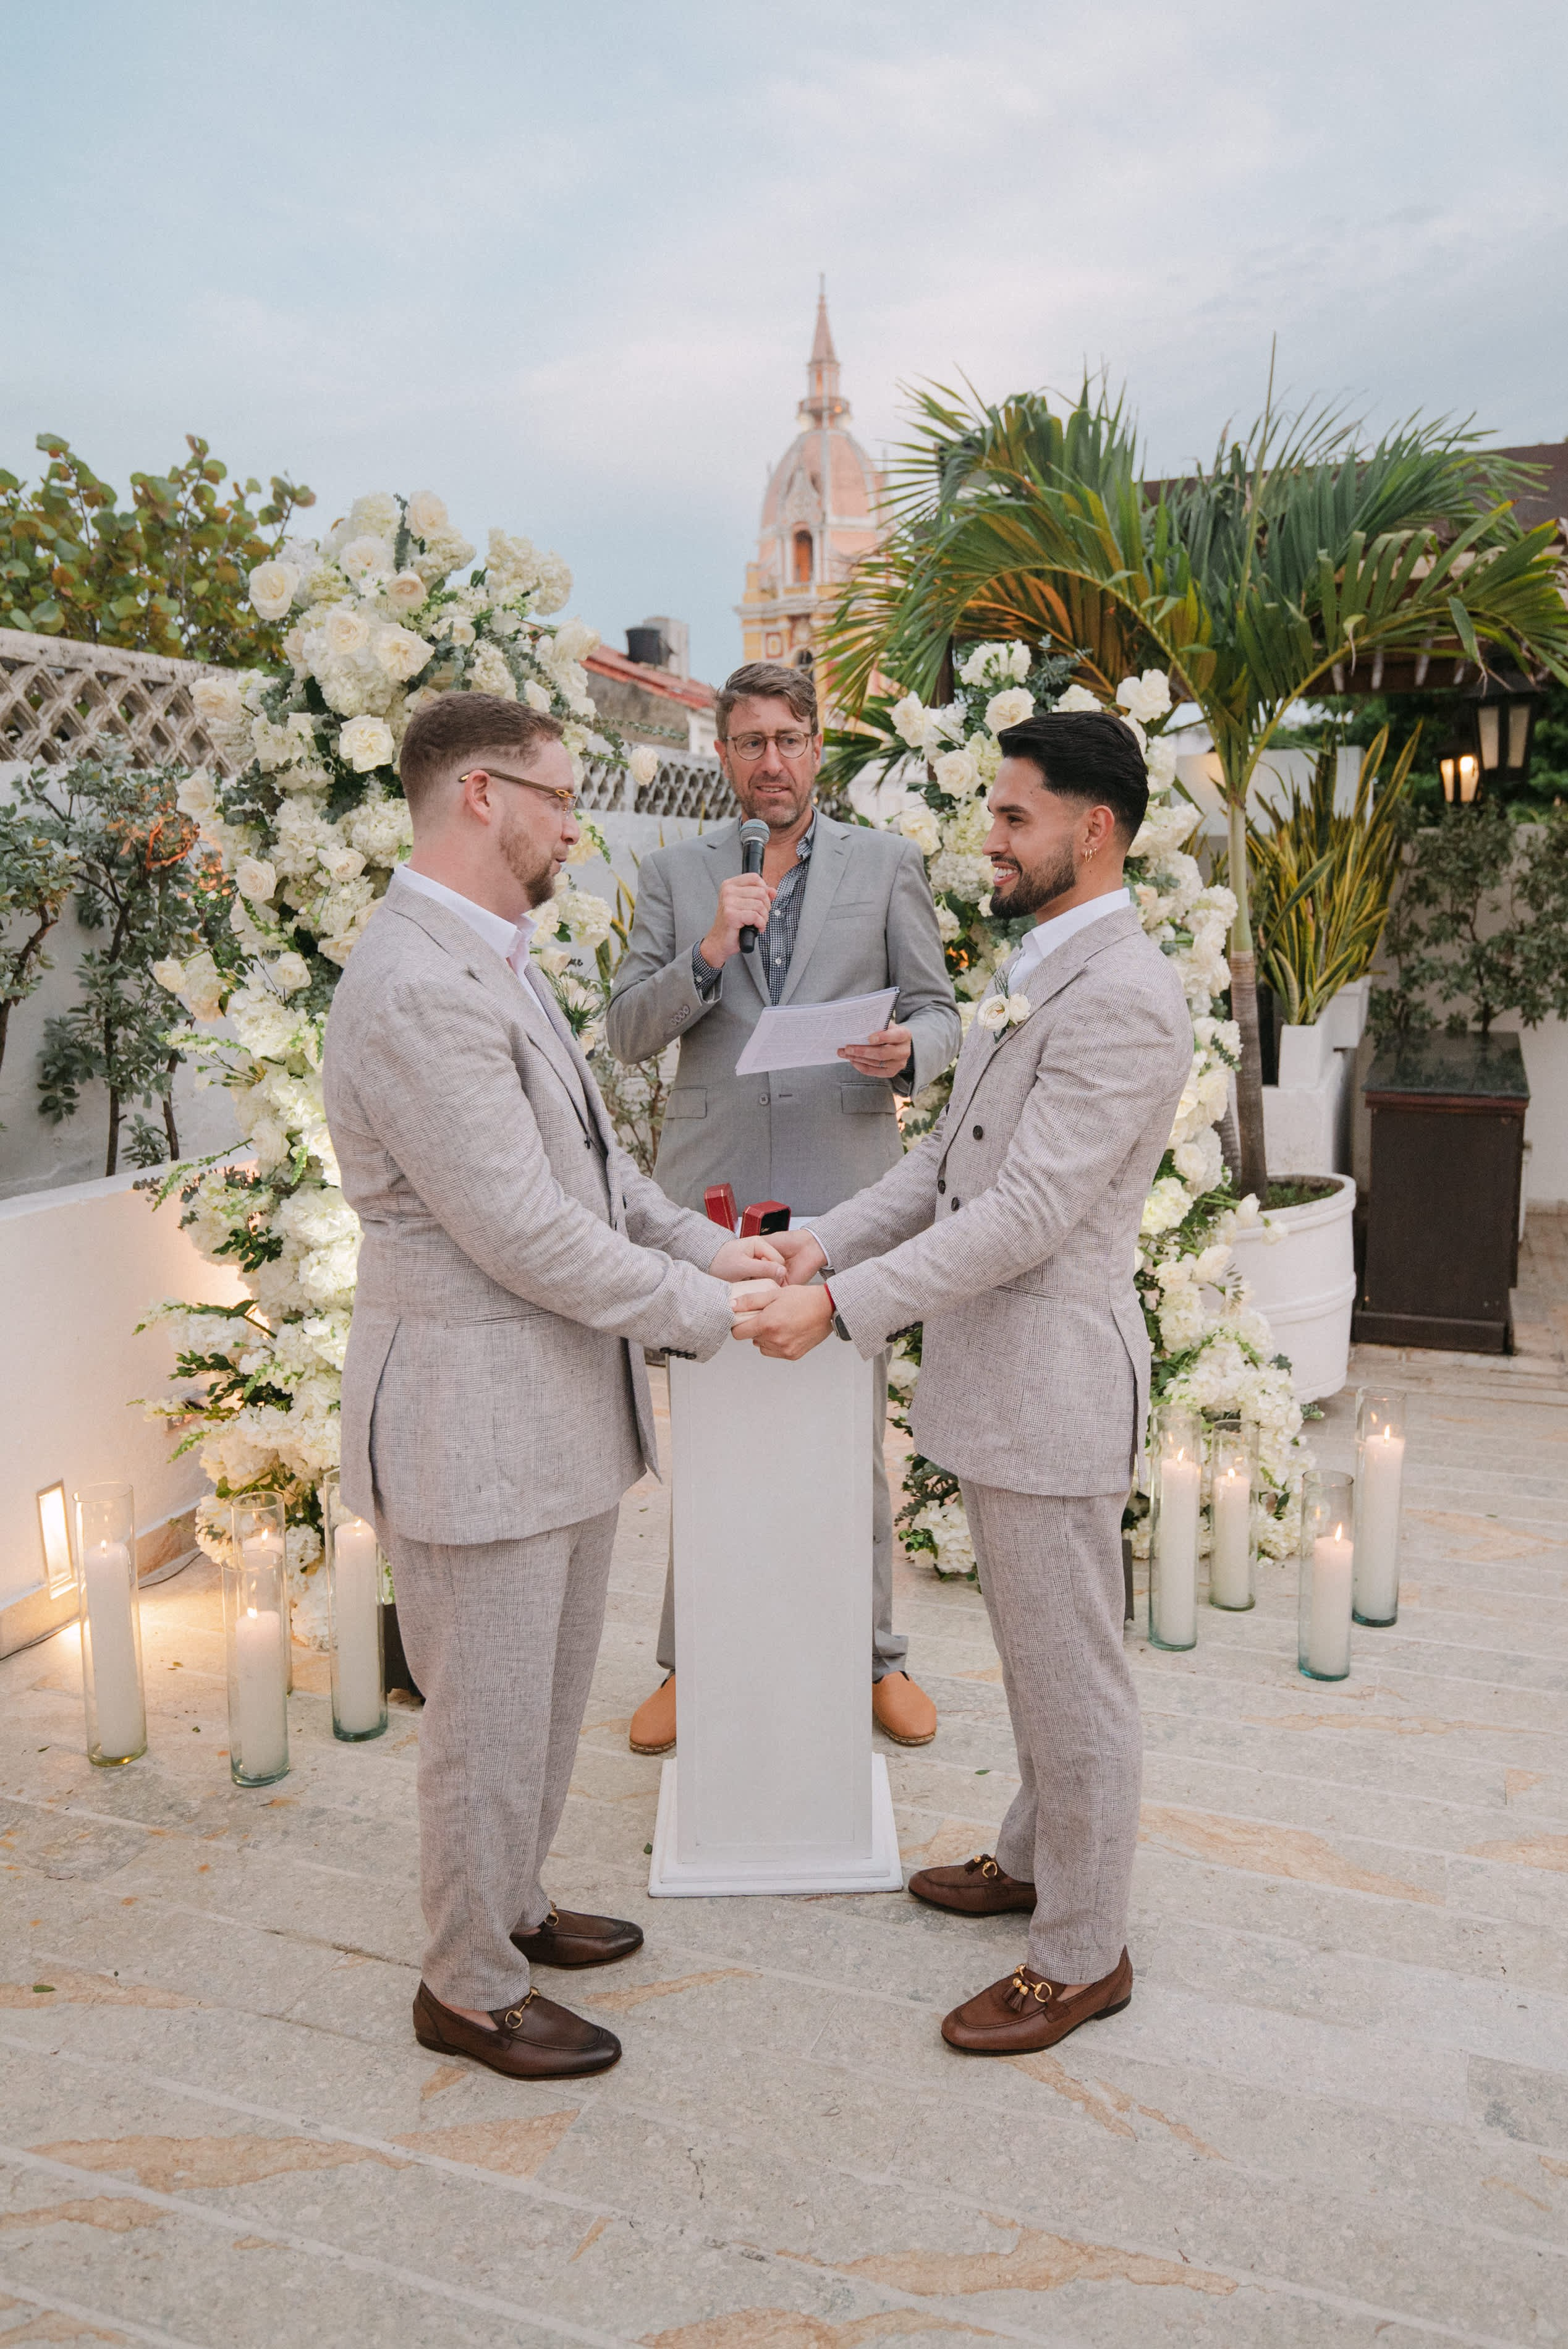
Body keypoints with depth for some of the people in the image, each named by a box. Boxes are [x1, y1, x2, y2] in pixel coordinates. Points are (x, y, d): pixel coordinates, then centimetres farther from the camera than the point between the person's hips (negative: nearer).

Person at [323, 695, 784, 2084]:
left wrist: (703, 1244, 3)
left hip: (564, 1399, 10)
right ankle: (469, 1989, 30)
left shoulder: (495, 962, 11)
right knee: (490, 1720, 8)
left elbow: (591, 1154, 16)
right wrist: (709, 1312, -15)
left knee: (549, 1693, 24)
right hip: (477, 1420, -10)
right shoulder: (417, 990, -23)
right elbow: (524, 1233, -25)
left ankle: (510, 1907, 45)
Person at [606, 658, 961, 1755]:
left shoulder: (887, 863, 7)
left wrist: (908, 1051, -16)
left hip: (844, 1187, -1)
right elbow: (627, 1033, 4)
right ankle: (694, 1661, 26)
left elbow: (939, 1012, 8)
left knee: (855, 1436, 8)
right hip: (711, 1189, 1)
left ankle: (877, 1654, 26)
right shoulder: (675, 873, 9)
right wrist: (708, 953, -13)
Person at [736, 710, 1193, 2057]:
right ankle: (1038, 1857, 43)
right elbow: (950, 1160, 14)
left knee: (1071, 1672, 6)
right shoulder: (1037, 973, 14)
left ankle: (1083, 1955, 23)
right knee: (1035, 1652, 24)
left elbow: (1027, 1214, -25)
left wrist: (842, 1307, -24)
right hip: (995, 1374, 10)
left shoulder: (1124, 1001, -20)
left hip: (1052, 1381, -10)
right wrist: (826, 1242, 1)